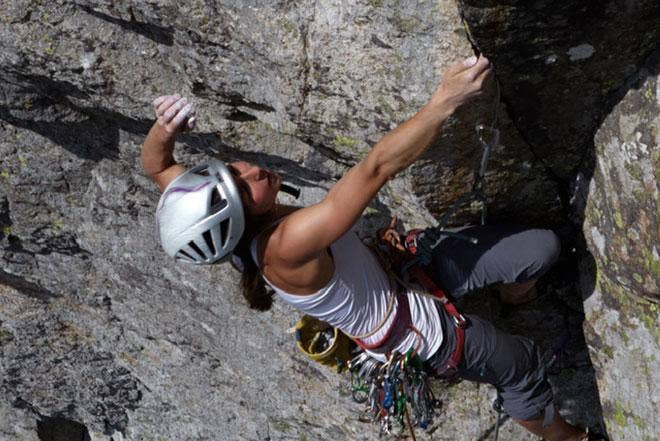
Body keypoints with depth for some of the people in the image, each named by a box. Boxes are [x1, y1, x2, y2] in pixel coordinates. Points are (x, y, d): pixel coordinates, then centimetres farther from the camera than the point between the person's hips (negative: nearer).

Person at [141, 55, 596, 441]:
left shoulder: (235, 226, -19)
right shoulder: (286, 247, -43)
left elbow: (155, 166, -8)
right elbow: (375, 170, -47)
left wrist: (164, 127, -31)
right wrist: (446, 98, -46)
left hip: (401, 270, 7)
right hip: (419, 330, -7)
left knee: (542, 246, 9)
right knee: (521, 365, 18)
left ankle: (515, 288, 46)